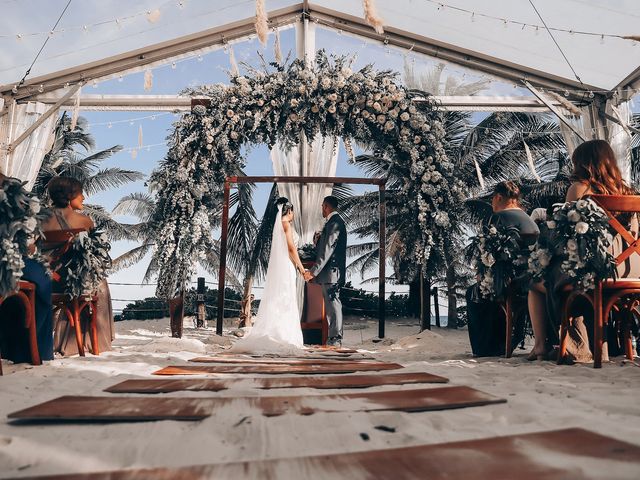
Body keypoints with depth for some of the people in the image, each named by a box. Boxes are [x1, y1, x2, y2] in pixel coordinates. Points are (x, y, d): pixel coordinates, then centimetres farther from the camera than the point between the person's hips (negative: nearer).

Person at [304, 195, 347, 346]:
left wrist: (313, 271, -20)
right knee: (331, 304, 13)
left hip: (331, 271, -10)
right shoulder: (335, 221, 17)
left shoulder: (334, 222, -14)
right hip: (330, 272, 10)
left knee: (333, 304, -4)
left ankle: (335, 339, 3)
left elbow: (328, 249, -20)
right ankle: (333, 337, 20)